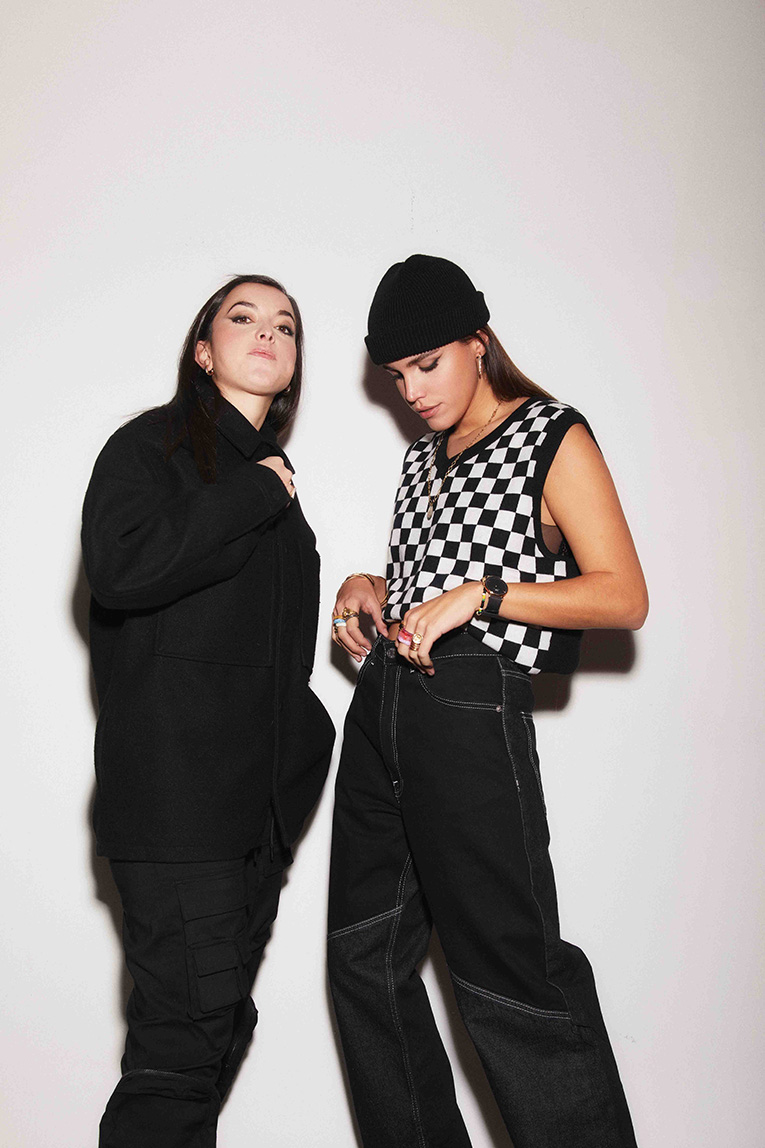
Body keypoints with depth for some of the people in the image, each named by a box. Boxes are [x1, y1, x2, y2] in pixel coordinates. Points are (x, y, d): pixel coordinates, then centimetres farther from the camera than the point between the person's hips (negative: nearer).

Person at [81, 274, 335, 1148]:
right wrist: (254, 498, -14)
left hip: (261, 803, 8)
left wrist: (302, 744, 16)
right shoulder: (153, 444, -2)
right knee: (186, 1036, -8)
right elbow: (121, 566, -23)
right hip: (176, 797, -7)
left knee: (222, 1027, 12)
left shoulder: (272, 475, 20)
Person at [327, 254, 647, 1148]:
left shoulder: (553, 437, -2)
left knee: (508, 973, -5)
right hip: (380, 703, 8)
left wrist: (481, 595, -18)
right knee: (364, 954, 13)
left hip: (472, 713, -8)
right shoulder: (422, 458, 19)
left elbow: (624, 598, -10)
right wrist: (368, 588, 10)